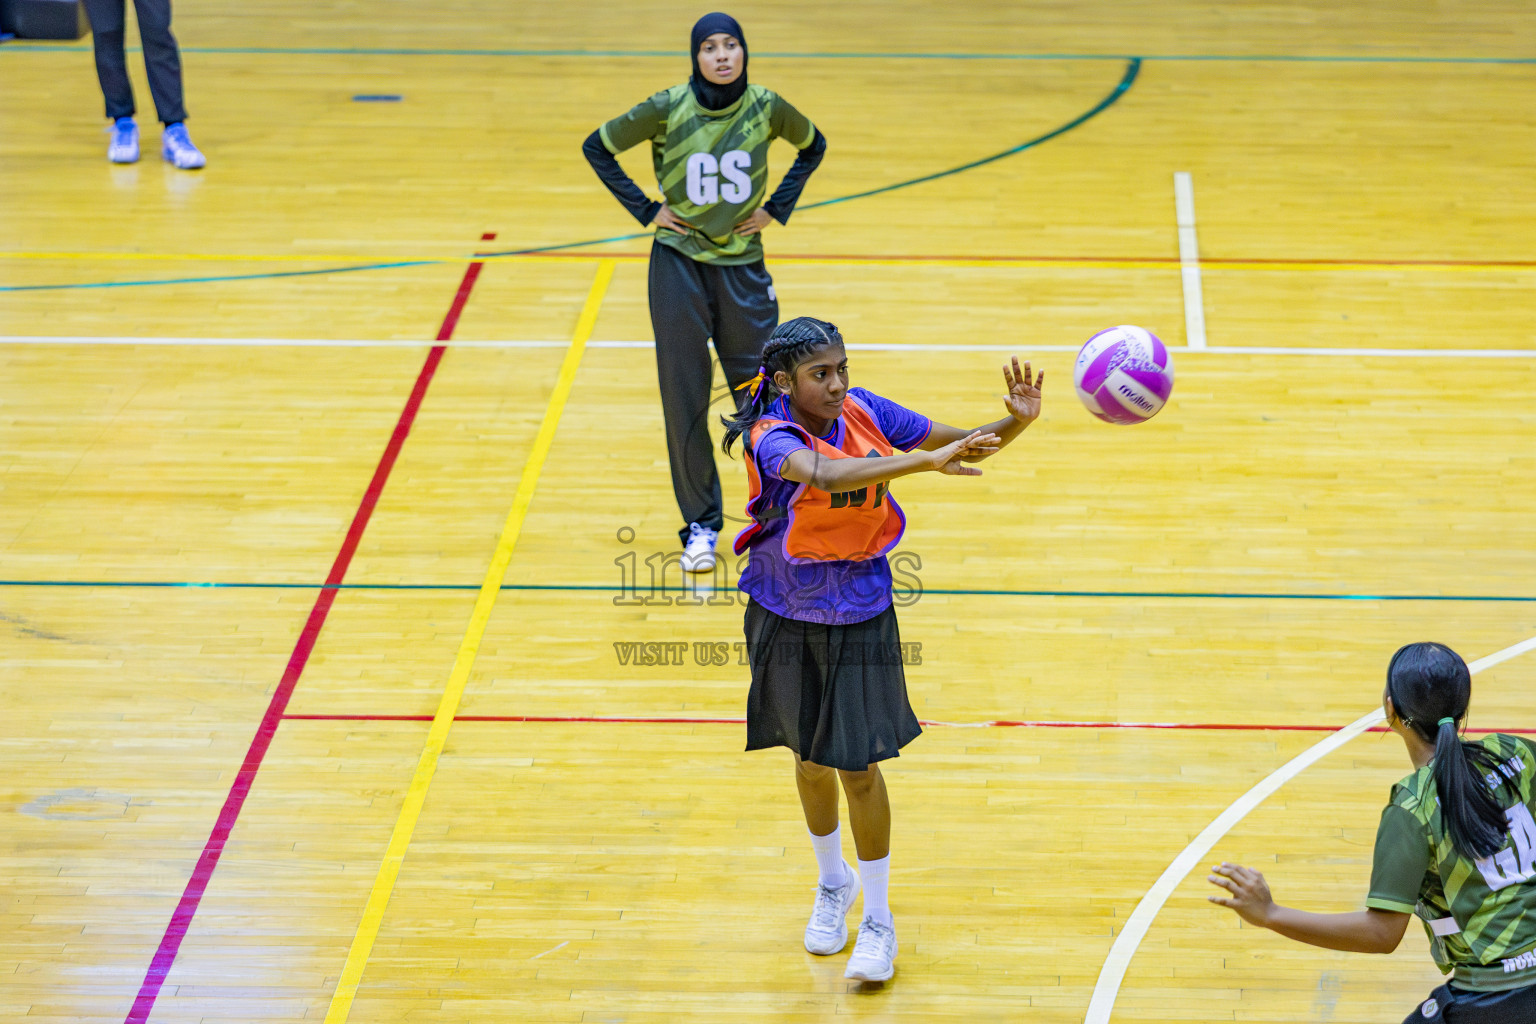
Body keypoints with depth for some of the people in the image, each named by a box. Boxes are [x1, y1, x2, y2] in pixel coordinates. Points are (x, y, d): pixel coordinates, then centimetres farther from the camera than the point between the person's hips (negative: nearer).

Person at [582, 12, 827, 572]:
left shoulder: (766, 107, -6)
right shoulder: (668, 109, -11)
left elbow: (813, 146, 14)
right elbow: (597, 148, 1)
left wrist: (777, 207, 4)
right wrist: (645, 208, -4)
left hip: (743, 265, 1)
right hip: (679, 266, -1)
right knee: (684, 399, 3)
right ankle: (700, 524, 14)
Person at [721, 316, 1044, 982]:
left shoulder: (864, 412, -8)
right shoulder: (770, 435, -20)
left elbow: (964, 449, -1)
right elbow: (823, 475, -42)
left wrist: (1017, 420, -22)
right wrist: (925, 461, -51)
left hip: (860, 615, 1)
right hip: (786, 617, -1)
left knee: (857, 767, -2)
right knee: (810, 760, 15)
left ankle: (878, 918, 13)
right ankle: (832, 882, 41)